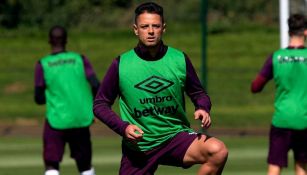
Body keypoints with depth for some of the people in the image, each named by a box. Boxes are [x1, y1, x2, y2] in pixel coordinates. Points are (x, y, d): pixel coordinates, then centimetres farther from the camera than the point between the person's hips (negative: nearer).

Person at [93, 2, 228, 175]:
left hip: (176, 136, 0)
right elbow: (100, 104, 4)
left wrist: (203, 109, -12)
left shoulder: (180, 60, -1)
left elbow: (199, 94, 12)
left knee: (218, 150, -28)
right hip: (138, 146, 0)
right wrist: (123, 127, -13)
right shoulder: (121, 65, -4)